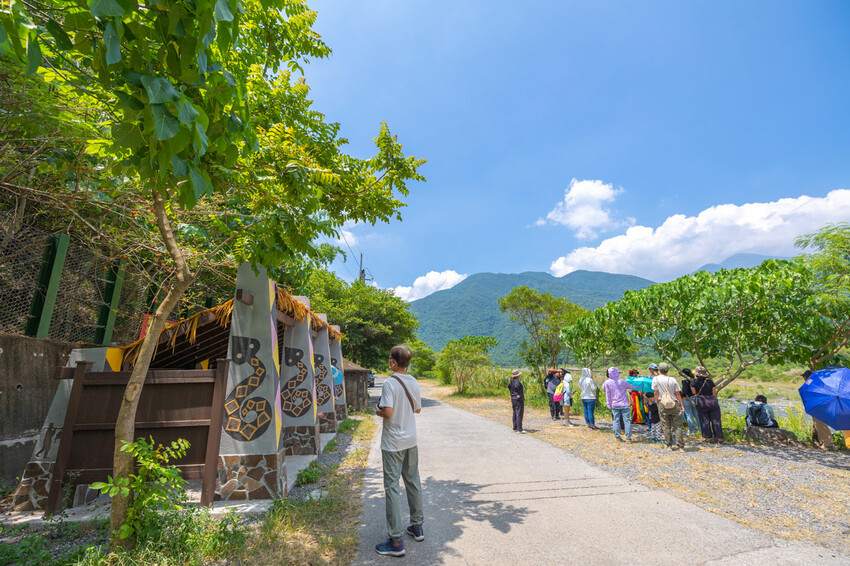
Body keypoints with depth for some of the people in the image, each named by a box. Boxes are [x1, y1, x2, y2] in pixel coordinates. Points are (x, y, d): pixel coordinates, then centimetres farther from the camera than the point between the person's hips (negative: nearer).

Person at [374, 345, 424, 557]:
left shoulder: (389, 383, -19)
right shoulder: (413, 382, 2)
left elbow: (388, 412, -24)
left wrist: (377, 410, -5)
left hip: (393, 443, -7)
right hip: (410, 440, 7)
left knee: (392, 487, 1)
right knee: (413, 482, 18)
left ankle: (396, 541, 7)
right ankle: (417, 527, 31)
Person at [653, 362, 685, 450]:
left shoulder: (655, 379, -3)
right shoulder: (672, 380, 0)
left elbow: (656, 392, -2)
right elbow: (678, 394, 3)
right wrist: (682, 405, 10)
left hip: (662, 404, -1)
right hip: (674, 404, 1)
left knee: (666, 425, 5)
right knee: (677, 425, 7)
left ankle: (669, 445, 8)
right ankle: (680, 445, 6)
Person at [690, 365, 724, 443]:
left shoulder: (694, 382, -5)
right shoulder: (710, 381, 0)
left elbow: (694, 392, -2)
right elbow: (714, 393, 2)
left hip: (701, 403, -2)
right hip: (712, 402, 2)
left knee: (705, 421, 8)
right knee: (716, 421, 9)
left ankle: (709, 438, 11)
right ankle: (720, 438, 12)